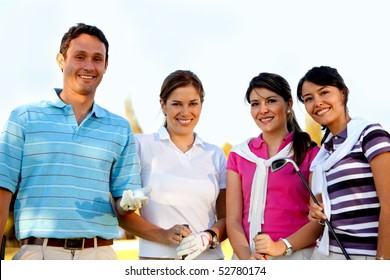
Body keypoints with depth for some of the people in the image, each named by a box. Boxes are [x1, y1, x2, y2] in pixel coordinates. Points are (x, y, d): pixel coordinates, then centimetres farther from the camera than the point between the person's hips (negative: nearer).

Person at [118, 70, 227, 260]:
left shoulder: (215, 155, 13)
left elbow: (226, 217, 12)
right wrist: (163, 235, -13)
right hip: (157, 258, -2)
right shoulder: (141, 146, 3)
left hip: (209, 258, 2)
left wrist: (208, 238, -7)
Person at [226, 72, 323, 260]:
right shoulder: (239, 155, 10)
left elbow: (320, 219, -3)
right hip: (248, 259, 2)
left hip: (296, 256, -2)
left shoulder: (310, 153, 2)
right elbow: (233, 219, 3)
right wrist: (247, 258, -12)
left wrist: (281, 247, -15)